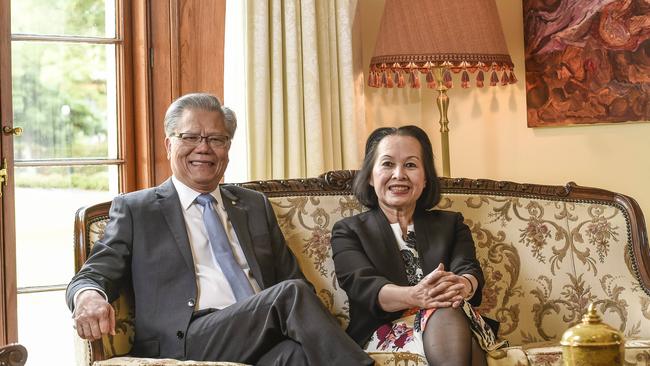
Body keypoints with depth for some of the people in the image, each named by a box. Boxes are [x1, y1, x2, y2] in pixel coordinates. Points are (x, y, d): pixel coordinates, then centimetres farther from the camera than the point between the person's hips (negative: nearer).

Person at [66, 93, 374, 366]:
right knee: (292, 293, -29)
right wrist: (89, 296, -20)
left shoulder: (255, 205, 25)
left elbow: (292, 277, 24)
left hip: (266, 338, 3)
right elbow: (92, 275, 8)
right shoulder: (135, 210, 15)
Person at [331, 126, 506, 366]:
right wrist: (414, 296, -29)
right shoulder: (348, 231, 14)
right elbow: (361, 285, -6)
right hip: (385, 333, -3)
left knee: (447, 315, -35)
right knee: (444, 314, -35)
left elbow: (469, 270, 2)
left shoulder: (451, 224, 23)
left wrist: (462, 286, -26)